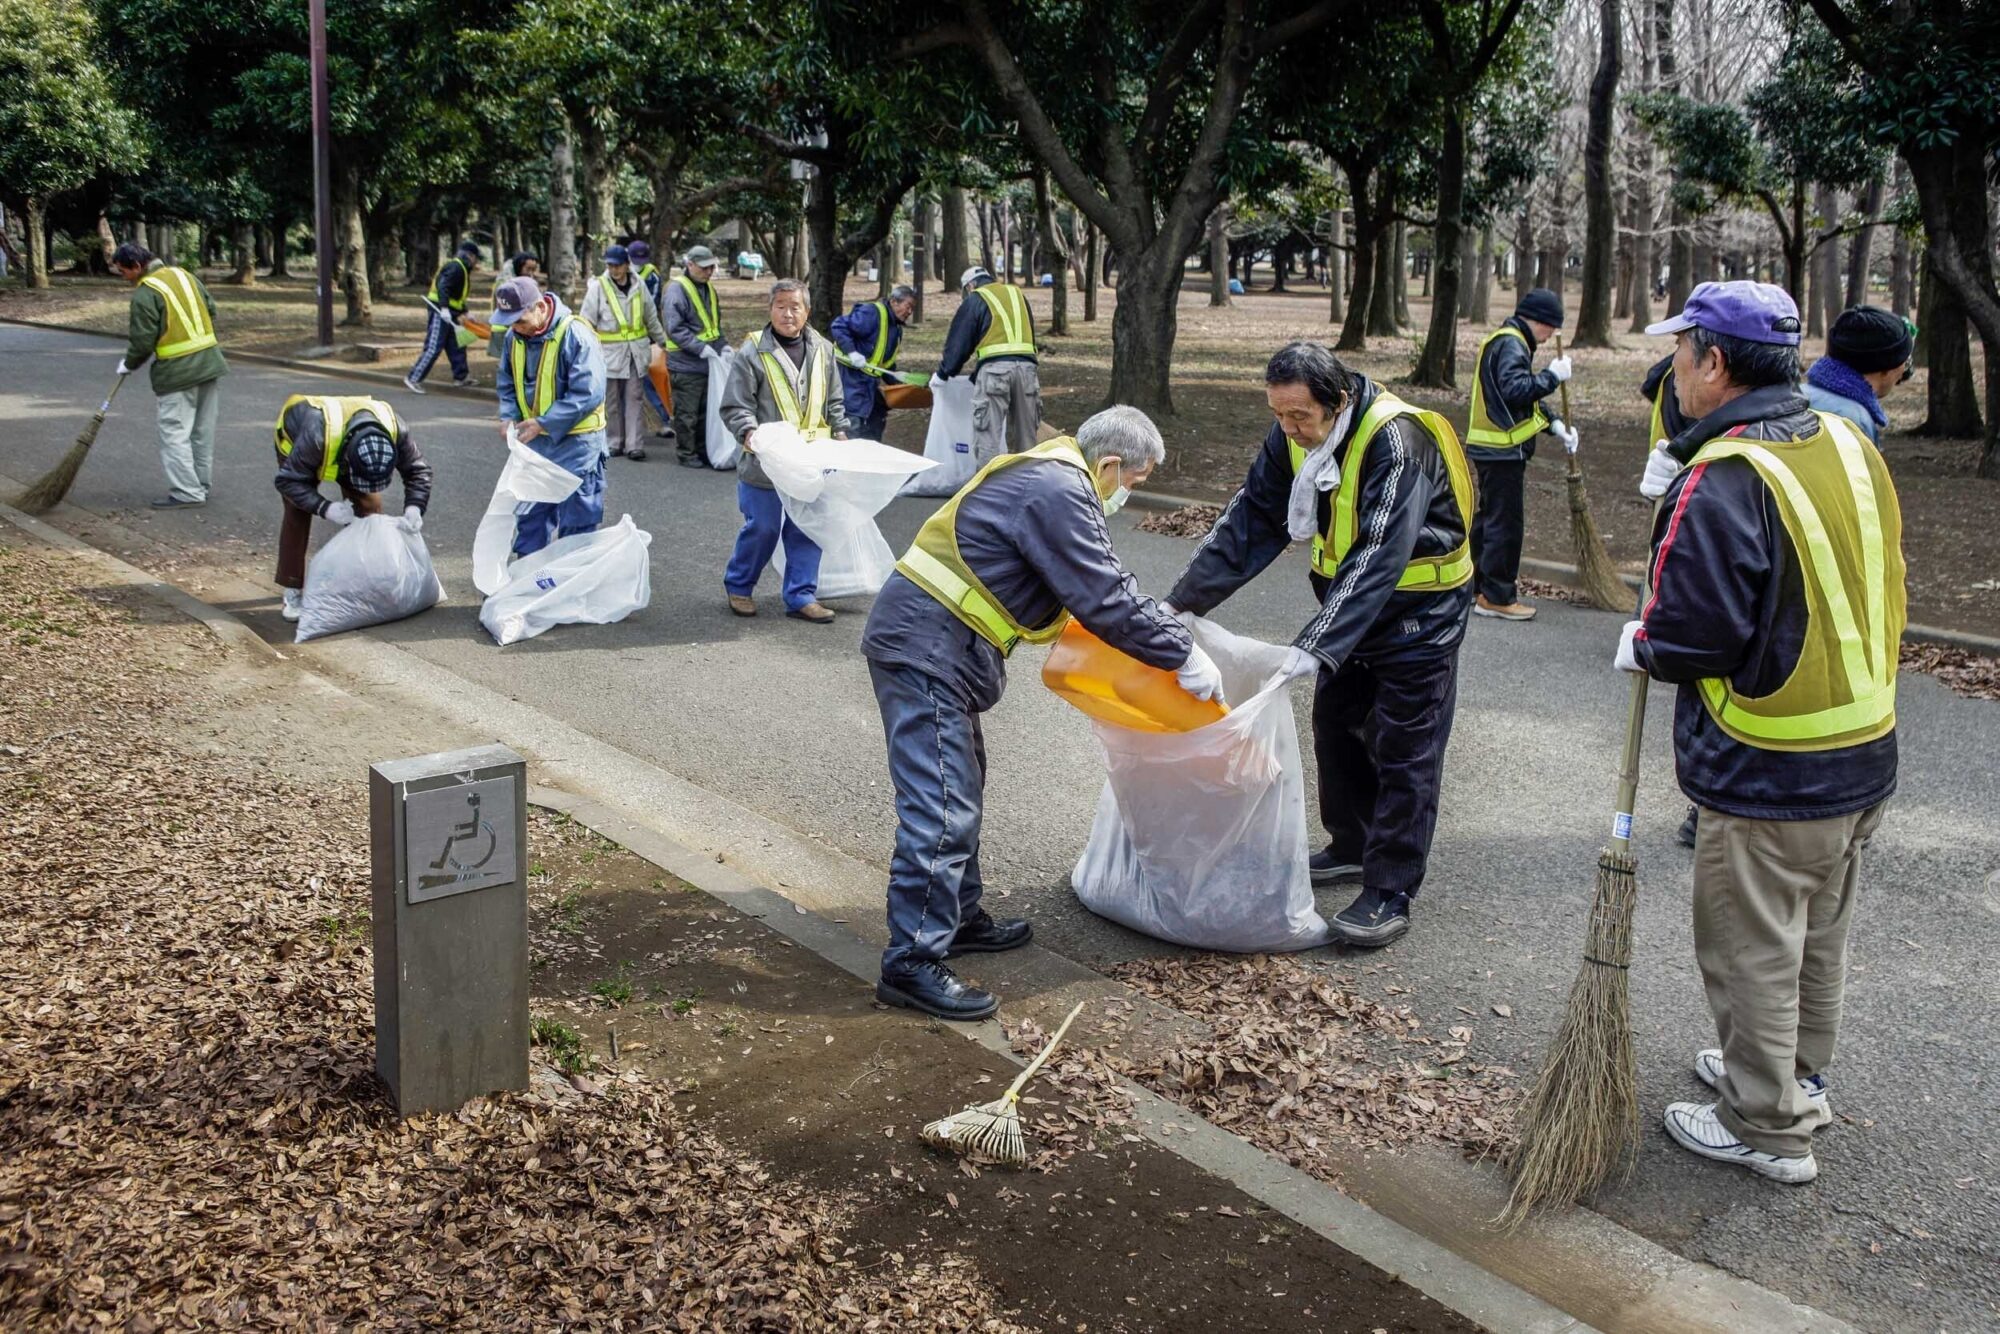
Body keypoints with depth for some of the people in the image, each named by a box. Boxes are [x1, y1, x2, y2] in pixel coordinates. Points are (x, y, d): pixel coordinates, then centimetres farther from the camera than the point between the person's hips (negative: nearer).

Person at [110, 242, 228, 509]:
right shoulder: (183, 274, 9)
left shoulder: (145, 294, -13)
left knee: (175, 432, -2)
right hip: (210, 362, 8)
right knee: (203, 429, 13)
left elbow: (142, 341, -12)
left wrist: (128, 364, 6)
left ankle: (186, 492, -4)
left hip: (178, 371, -8)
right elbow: (211, 309, 16)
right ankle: (200, 484, 21)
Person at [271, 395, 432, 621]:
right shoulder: (317, 435, -49)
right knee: (297, 513, -15)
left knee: (369, 506, -8)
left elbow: (417, 469, -21)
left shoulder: (394, 430, -37)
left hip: (342, 448, 4)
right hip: (295, 436, -3)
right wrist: (325, 508, -48)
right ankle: (291, 592, -6)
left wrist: (414, 507, -37)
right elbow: (289, 481, -37)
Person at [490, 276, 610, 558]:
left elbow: (587, 395, -24)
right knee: (529, 515, 16)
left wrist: (543, 423, -24)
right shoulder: (515, 336, 1)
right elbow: (507, 383, 13)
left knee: (576, 523, 2)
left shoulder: (576, 336, -22)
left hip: (575, 443, -7)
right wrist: (509, 416, -6)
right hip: (533, 442, 7)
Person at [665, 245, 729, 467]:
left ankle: (703, 451, 26)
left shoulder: (708, 288, 13)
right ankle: (686, 454, 11)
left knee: (705, 411, 15)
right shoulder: (677, 289, -13)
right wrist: (700, 348, -24)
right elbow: (675, 329, -19)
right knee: (686, 413, 1)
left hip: (708, 363, 8)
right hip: (686, 364, -8)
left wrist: (722, 345, 8)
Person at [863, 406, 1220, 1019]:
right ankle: (912, 962, -5)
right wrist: (1183, 655, -9)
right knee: (941, 806, -10)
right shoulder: (1059, 492, -16)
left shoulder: (1045, 475, 17)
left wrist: (1163, 628, 23)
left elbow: (1100, 585, 25)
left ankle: (960, 918, 32)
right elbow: (1107, 601, -17)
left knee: (960, 787, 20)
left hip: (924, 640, 11)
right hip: (925, 647, -11)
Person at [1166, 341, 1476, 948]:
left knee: (1403, 748, -4)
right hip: (1348, 599, 8)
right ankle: (1352, 848, 33)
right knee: (1337, 726, 15)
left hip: (1420, 607, -8)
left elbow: (1376, 559, -38)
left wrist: (1317, 646, -45)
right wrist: (1182, 600, -11)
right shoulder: (1294, 436, -8)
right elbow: (1250, 519, -5)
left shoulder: (1396, 441, -32)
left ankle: (1390, 893, 1)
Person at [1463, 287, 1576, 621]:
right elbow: (1515, 389, -29)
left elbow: (1526, 397, 23)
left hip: (1491, 449, 11)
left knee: (1488, 517, 17)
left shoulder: (1507, 341, 19)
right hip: (1503, 451, -11)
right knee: (1505, 522, -6)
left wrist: (1554, 424, 13)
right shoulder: (1510, 345, -14)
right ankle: (1497, 597, -1)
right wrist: (1553, 376, -18)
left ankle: (1476, 586, 26)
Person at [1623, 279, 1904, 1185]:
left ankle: (1767, 1128, 22)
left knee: (1752, 949, 8)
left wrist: (1640, 647, -1)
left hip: (1768, 777, -8)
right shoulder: (1848, 447, 3)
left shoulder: (1722, 483, -23)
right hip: (1865, 752, 8)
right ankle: (1798, 1076, 42)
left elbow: (1692, 636, -24)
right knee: (1818, 935, 24)